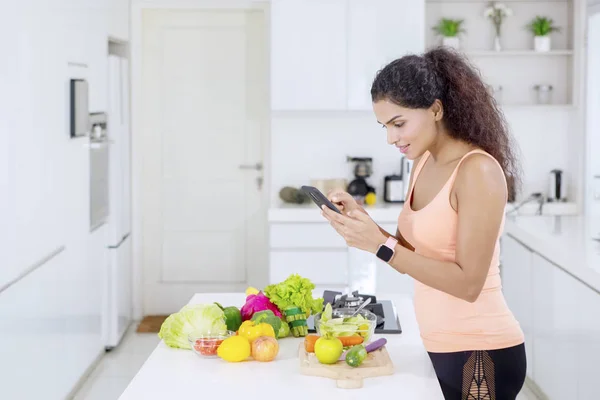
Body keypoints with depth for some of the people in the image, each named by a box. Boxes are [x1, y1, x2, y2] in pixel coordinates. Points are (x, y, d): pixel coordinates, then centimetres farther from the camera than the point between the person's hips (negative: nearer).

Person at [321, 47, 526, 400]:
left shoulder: (478, 170, -18)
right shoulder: (423, 163, 6)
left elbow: (468, 283, -22)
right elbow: (413, 256, 9)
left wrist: (380, 245, -25)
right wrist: (361, 220, -6)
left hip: (481, 353, -7)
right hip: (443, 349, 8)